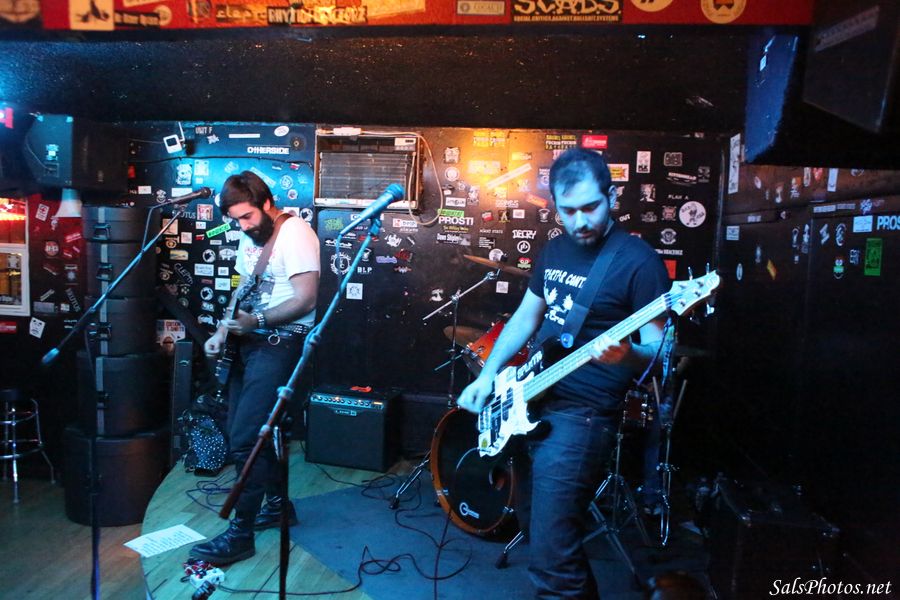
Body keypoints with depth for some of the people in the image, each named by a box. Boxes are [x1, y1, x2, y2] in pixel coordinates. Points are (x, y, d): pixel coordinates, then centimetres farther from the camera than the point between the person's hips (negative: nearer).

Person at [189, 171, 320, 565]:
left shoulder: (295, 233, -14)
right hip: (249, 341, 10)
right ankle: (278, 502, 32)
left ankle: (241, 534, 2)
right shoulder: (249, 238, 13)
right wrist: (223, 329, 6)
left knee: (244, 437, -11)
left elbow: (305, 300, -20)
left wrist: (256, 320, -24)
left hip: (280, 342, -9)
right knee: (245, 429, 14)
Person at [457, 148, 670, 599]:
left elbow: (657, 349, -13)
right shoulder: (554, 249, 9)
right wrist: (488, 374, 7)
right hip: (529, 404, 8)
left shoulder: (638, 261, -12)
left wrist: (626, 354, -35)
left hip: (581, 416, -8)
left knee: (551, 558, -8)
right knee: (533, 523, 22)